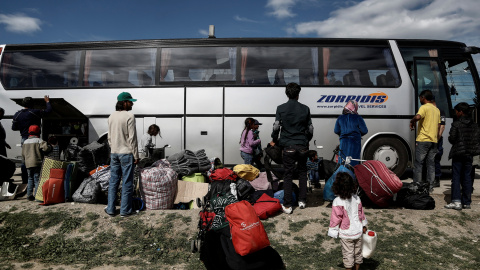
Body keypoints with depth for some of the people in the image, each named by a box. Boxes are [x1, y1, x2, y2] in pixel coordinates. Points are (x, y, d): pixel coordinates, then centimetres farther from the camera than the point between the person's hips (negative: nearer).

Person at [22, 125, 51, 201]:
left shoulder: (25, 142, 14)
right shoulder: (38, 140, -6)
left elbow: (23, 154, 18)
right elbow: (45, 147, -22)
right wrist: (49, 148, -1)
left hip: (28, 164, 6)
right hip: (37, 163, -6)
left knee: (30, 179, 15)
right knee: (37, 179, -3)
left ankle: (29, 195, 16)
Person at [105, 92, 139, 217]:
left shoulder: (111, 116, 8)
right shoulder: (129, 116, -14)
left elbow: (110, 137, 12)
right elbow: (132, 138, -15)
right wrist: (136, 155, -9)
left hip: (114, 153, 7)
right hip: (126, 153, -6)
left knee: (113, 181, 12)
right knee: (127, 182, 3)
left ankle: (110, 209, 19)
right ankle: (125, 210, 10)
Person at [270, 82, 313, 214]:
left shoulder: (281, 108, -4)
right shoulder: (305, 109, 2)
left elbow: (276, 127, -6)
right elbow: (310, 129, 6)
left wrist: (274, 141, 11)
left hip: (288, 147, -2)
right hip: (302, 146, 2)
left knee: (288, 175, 4)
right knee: (302, 172, 18)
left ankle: (287, 205, 6)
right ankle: (302, 201, 23)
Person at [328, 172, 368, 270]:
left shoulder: (338, 201, -22)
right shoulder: (356, 198, -5)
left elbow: (336, 218, -17)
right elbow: (361, 213, 7)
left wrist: (333, 232, -6)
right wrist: (364, 225, 21)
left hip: (346, 234, -5)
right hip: (358, 232, 5)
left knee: (348, 255, 9)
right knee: (358, 253, 20)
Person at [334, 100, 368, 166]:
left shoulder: (340, 118, 1)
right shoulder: (358, 118, -9)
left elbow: (336, 131, 6)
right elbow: (364, 131, -3)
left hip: (343, 142, 3)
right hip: (355, 142, -3)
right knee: (354, 161, 4)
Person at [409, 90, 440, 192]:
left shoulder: (424, 107, -8)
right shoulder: (437, 109, 16)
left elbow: (418, 117, -28)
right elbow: (438, 125, 19)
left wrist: (412, 122, -9)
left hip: (423, 139, -7)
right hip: (433, 140, 7)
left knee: (418, 163, -2)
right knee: (431, 164, 9)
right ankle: (430, 186, 11)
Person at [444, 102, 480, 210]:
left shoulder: (456, 124, -9)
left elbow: (452, 139, -12)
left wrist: (449, 138, 9)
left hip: (458, 153, -6)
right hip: (469, 154, 6)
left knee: (456, 177, -3)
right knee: (467, 177, 10)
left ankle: (456, 201, -10)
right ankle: (467, 202, 13)